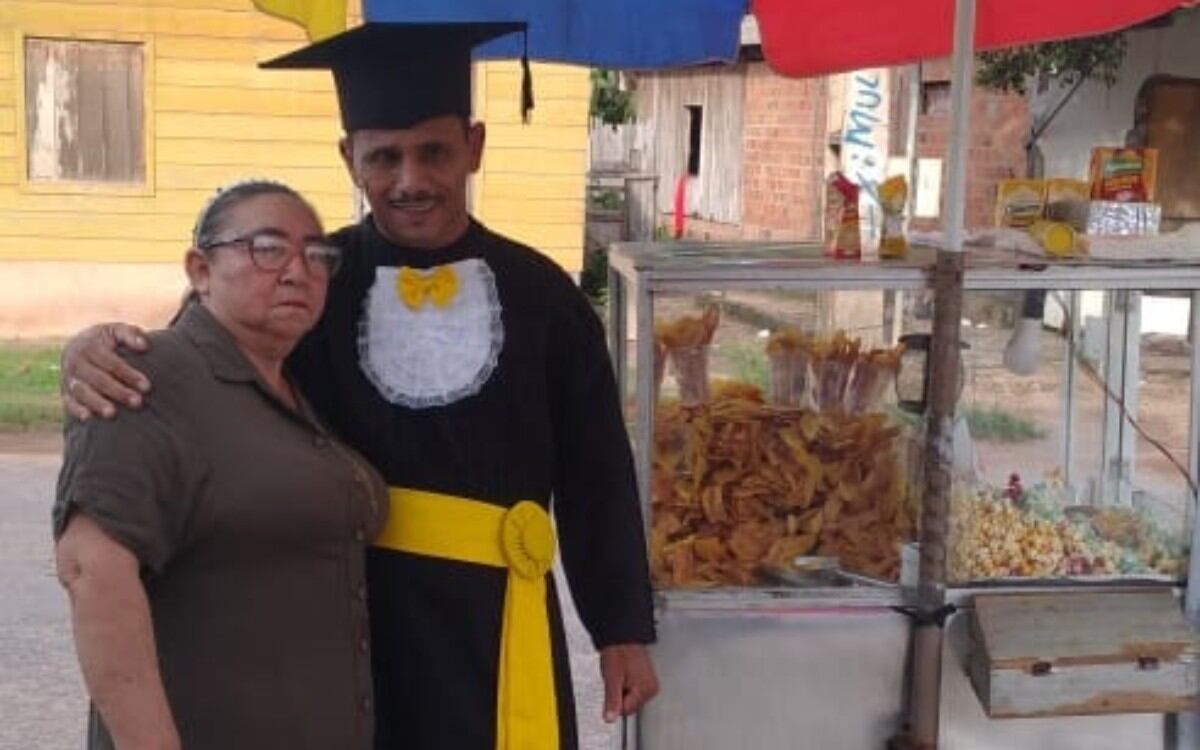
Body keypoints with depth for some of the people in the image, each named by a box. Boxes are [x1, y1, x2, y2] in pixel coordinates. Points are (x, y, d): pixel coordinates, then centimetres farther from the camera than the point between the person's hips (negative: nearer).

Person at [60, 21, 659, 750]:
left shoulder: (541, 295, 0)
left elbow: (597, 478, 5)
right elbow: (179, 375, -1)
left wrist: (624, 627, 5)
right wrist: (102, 354, -24)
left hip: (493, 619, 0)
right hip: (341, 613, 0)